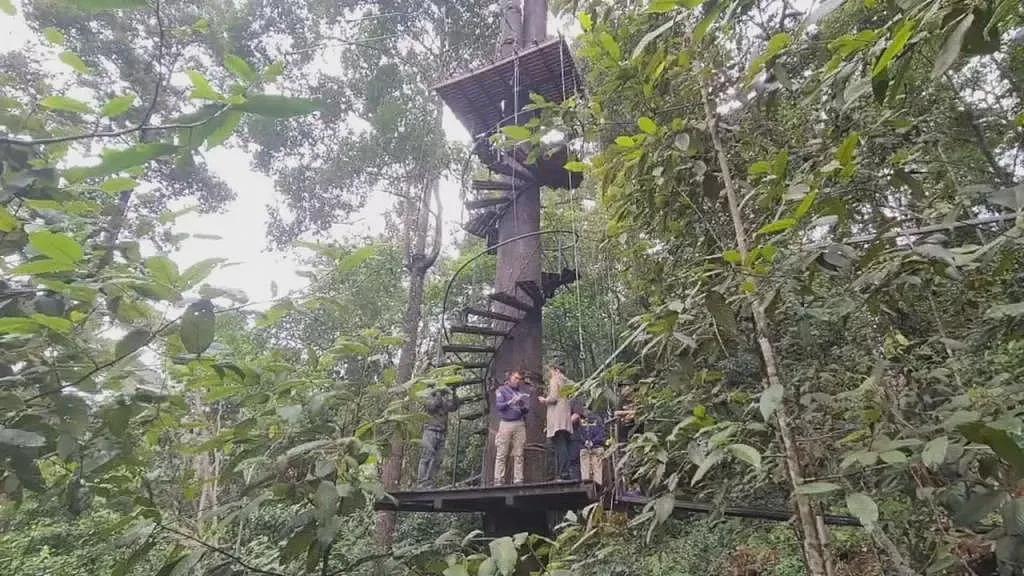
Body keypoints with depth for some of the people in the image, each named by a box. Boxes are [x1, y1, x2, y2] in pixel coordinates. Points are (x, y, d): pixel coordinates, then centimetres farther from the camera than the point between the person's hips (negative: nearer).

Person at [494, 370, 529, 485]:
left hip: (520, 424, 3)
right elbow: (499, 406, -1)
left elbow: (526, 410, 18)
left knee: (518, 455, -4)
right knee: (501, 454, -7)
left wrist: (524, 407, -3)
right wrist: (511, 402, -14)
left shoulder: (521, 393, 22)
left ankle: (518, 480, -4)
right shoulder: (501, 390, 11)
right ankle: (498, 480, -6)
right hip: (506, 424, -3)